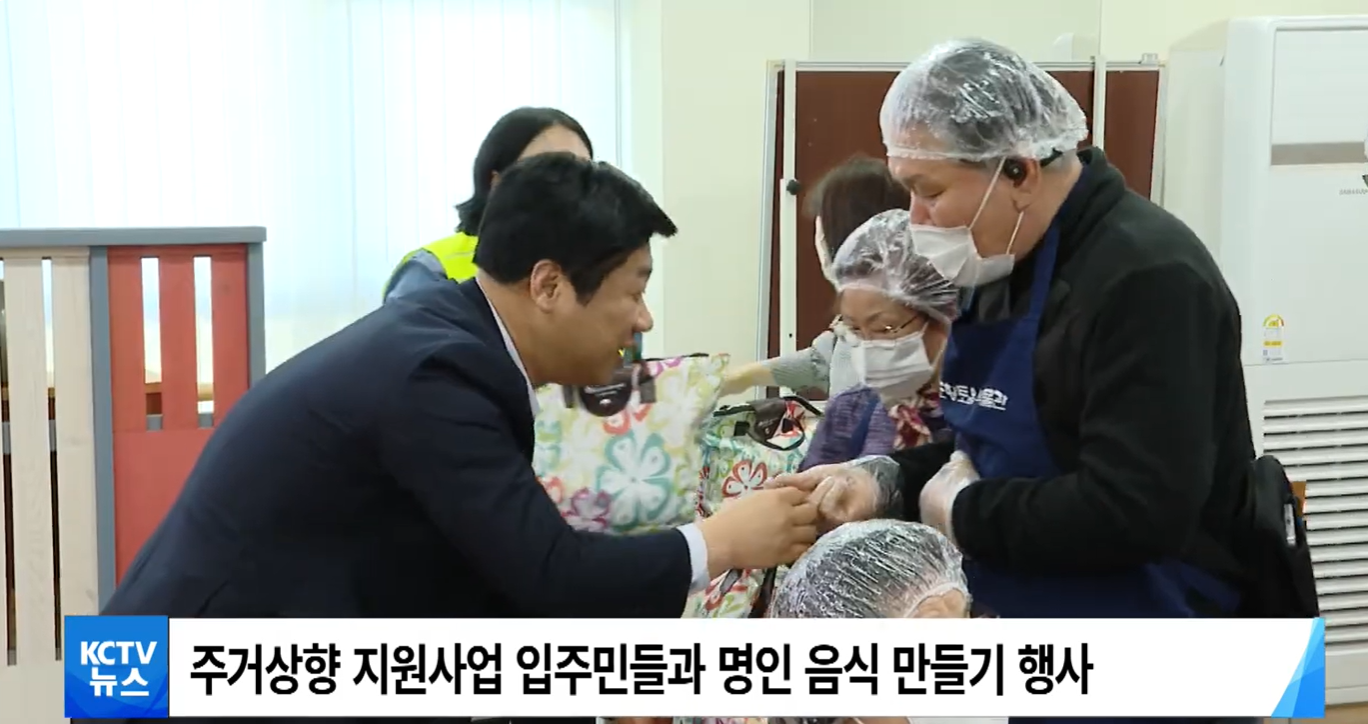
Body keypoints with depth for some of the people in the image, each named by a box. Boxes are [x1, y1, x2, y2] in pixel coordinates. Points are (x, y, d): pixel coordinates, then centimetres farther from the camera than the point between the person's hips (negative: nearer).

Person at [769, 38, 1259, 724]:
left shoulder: (1146, 277, -22)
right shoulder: (1003, 267, 8)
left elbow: (1134, 510, -29)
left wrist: (963, 514, -18)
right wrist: (887, 481, -2)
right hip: (1012, 640, 9)